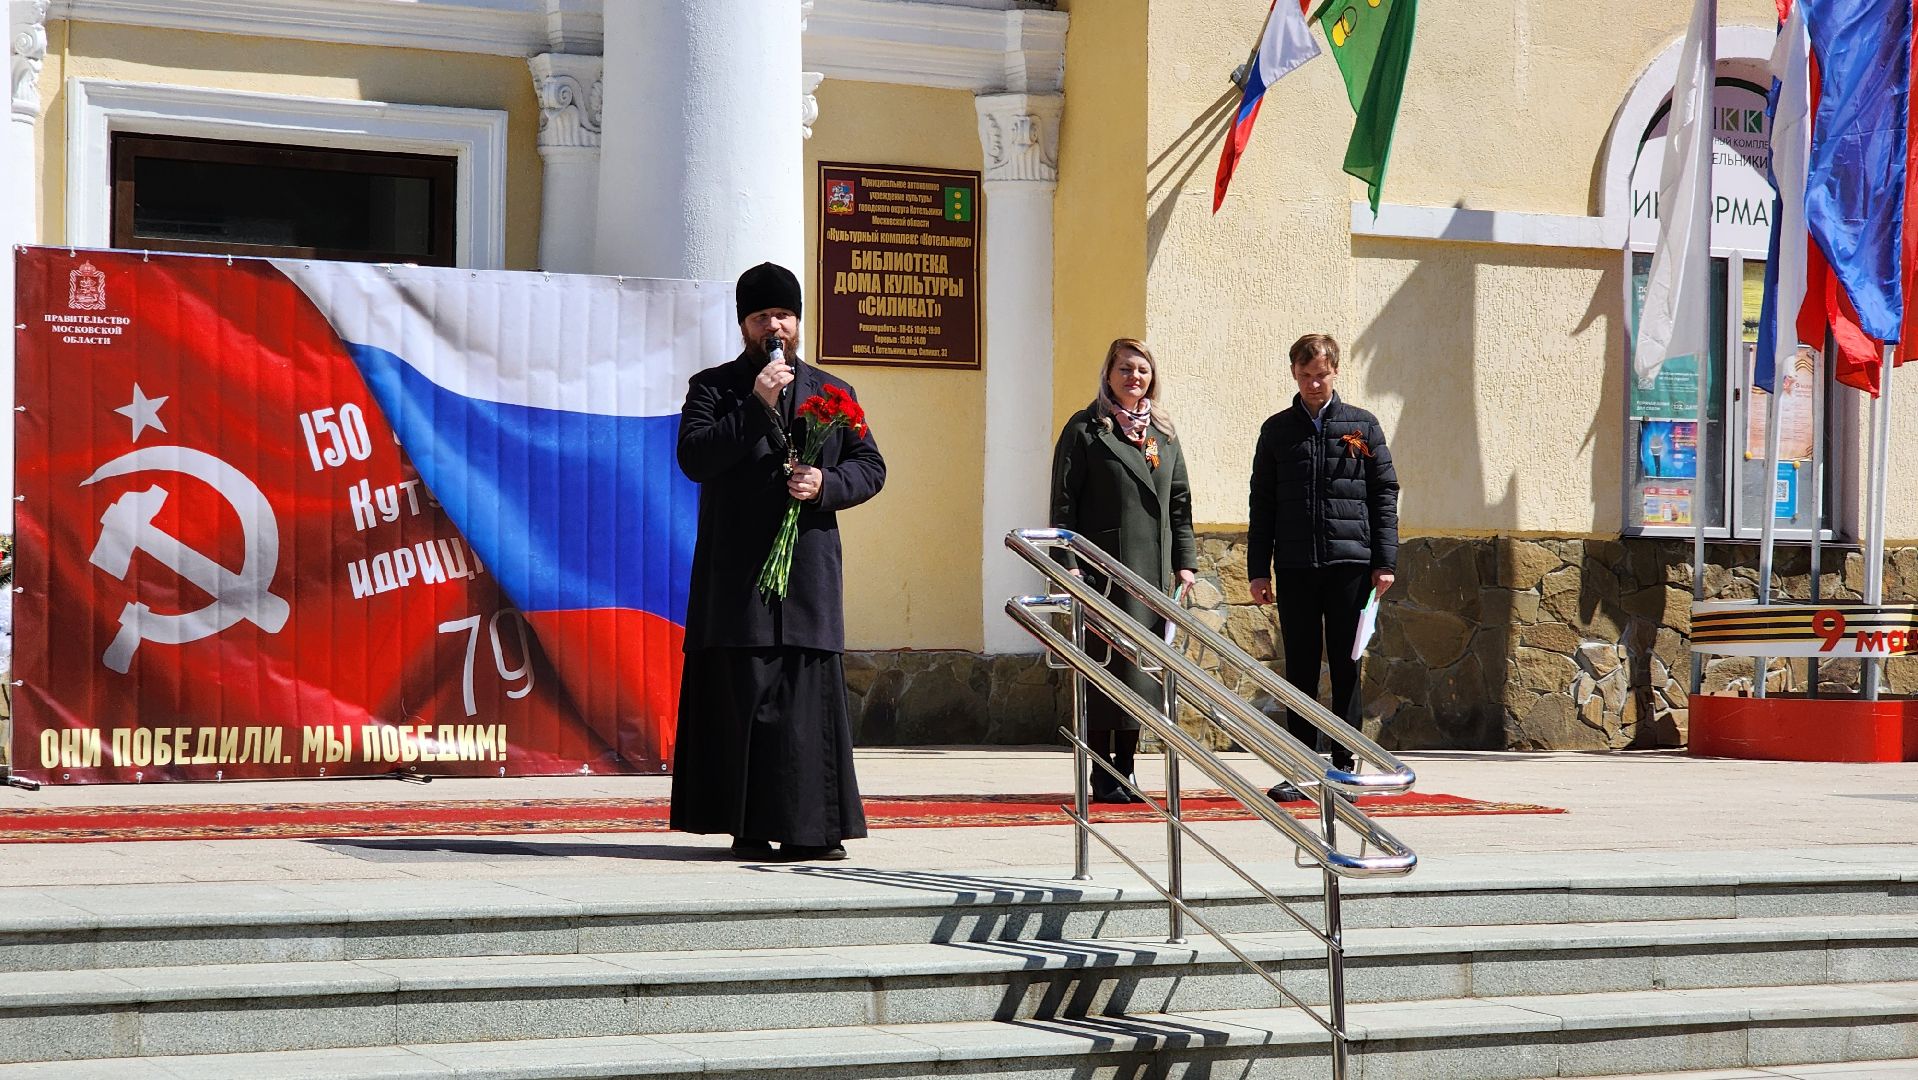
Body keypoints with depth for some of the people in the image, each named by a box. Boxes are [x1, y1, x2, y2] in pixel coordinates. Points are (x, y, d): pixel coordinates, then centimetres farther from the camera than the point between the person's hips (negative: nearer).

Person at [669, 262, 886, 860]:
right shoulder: (713, 387, 8)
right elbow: (693, 457, -7)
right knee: (743, 698, -5)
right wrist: (756, 404, -12)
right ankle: (750, 827, -1)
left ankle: (812, 827, 2)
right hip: (736, 570, -2)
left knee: (812, 697, -1)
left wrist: (826, 485, -6)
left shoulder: (832, 393, 16)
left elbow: (871, 466, 14)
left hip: (809, 565, 2)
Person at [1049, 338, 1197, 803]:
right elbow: (1064, 501, -3)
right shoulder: (1085, 429, 0)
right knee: (1106, 667, -6)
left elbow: (1180, 502, 18)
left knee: (1145, 668, 4)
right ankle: (1102, 777, -1)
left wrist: (1184, 560, 10)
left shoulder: (1163, 433, 16)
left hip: (1154, 570, 5)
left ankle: (1124, 768, 12)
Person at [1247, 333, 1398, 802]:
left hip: (1350, 563, -1)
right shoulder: (1277, 430, 10)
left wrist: (1385, 561, -2)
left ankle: (1344, 764, 7)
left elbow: (1385, 495, 6)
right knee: (1300, 667, 3)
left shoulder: (1363, 427, 7)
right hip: (1295, 567, 1)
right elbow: (1262, 503, 11)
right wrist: (1258, 570, 5)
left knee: (1346, 666, 2)